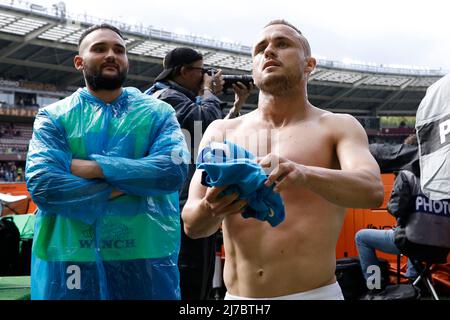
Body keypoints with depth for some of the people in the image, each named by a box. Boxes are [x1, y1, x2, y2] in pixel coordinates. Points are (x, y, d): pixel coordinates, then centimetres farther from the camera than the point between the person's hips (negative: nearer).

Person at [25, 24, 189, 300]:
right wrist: (132, 184, -13)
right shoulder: (53, 117, 3)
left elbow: (174, 170, -12)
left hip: (146, 258, 1)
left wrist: (94, 167, -15)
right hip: (69, 260, 0)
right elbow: (42, 186, -12)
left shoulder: (158, 112, 6)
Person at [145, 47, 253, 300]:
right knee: (190, 286, -10)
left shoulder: (184, 98, 23)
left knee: (200, 283, 16)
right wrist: (209, 92, -3)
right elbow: (208, 121, -22)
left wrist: (238, 104, 19)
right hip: (187, 204, -11)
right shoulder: (167, 97, -8)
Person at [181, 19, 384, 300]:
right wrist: (211, 209, -24)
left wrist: (302, 174, -35)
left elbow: (372, 190, -18)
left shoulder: (338, 127, 0)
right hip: (236, 295, 2)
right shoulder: (221, 131, 4)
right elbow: (192, 225, -2)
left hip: (315, 293, -2)